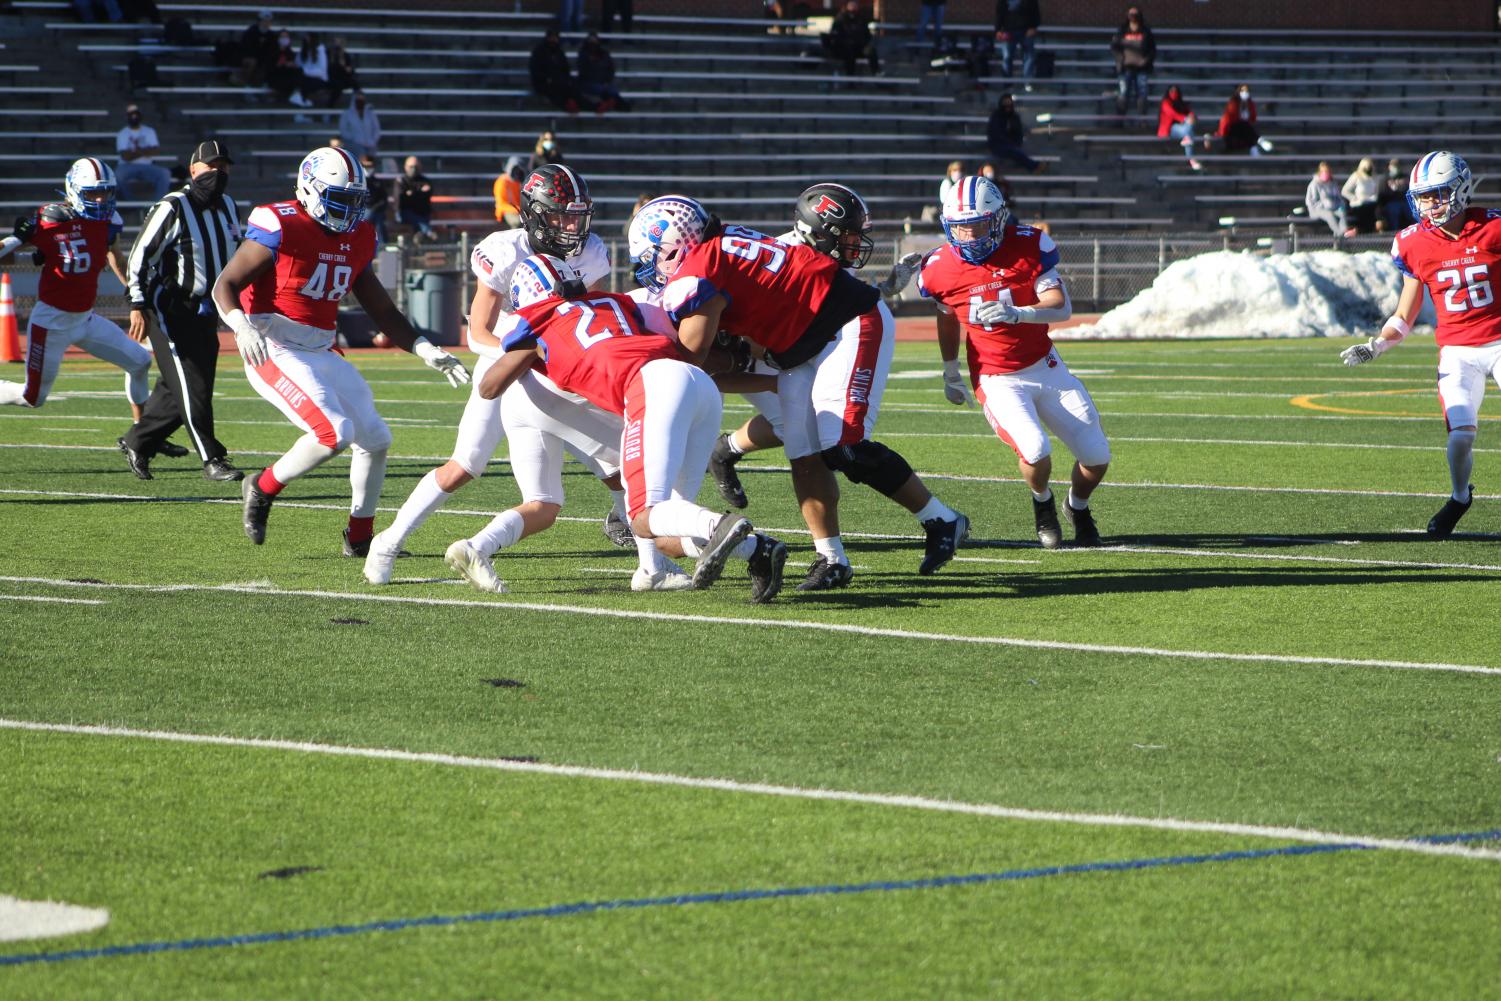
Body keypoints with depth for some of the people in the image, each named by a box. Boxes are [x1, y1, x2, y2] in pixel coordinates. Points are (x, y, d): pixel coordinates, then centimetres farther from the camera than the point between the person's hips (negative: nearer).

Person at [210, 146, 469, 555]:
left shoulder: (356, 239, 9)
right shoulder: (281, 227, -13)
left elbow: (384, 312, 16)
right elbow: (225, 285, -13)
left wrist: (428, 352, 5)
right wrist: (241, 326, -32)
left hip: (322, 352, 8)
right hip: (274, 351, -8)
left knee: (375, 439, 6)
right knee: (334, 432, -22)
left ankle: (359, 537, 22)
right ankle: (263, 488, 2)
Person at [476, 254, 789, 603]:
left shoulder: (536, 325, 18)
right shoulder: (615, 302, 33)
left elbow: (489, 388, 26)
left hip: (655, 384, -6)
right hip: (704, 382, 6)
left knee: (646, 518, -8)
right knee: (671, 519, 11)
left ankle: (721, 526, -36)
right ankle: (755, 547, -11)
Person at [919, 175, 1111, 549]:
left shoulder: (1027, 247, -13)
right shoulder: (940, 269, -9)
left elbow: (1062, 308, -19)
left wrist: (1017, 313, -37)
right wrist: (950, 374, 24)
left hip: (1045, 367, 2)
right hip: (997, 380, -2)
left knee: (1097, 457, -1)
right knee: (1035, 451, -26)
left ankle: (1078, 507, 34)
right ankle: (1042, 504, 9)